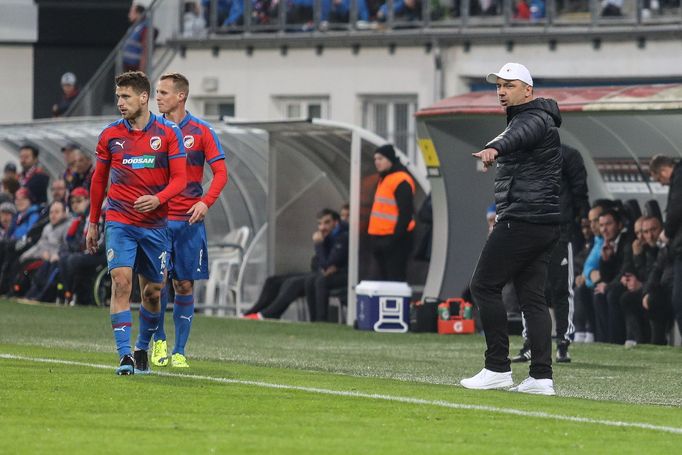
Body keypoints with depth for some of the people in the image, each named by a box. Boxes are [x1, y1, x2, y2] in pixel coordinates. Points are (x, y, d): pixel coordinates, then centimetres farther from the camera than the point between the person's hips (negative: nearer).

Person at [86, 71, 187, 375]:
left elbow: (179, 178, -3)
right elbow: (99, 179, 14)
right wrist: (93, 222, 15)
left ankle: (143, 349, 30)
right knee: (121, 281, -17)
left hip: (155, 224, 1)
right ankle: (125, 355, -19)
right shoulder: (110, 135, 3)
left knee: (153, 291, 8)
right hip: (120, 221, 0)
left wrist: (158, 199, -22)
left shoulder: (168, 133, -2)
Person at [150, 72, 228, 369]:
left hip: (189, 221, -1)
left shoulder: (201, 132, 1)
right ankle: (158, 341, 8)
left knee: (185, 285, 2)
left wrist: (205, 202, -17)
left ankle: (179, 352, 9)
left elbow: (220, 172, -1)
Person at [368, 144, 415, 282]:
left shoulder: (401, 181, -14)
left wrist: (395, 238, -22)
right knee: (384, 279, 12)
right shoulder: (384, 179, 18)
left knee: (395, 279, -10)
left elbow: (406, 213, -19)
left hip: (395, 240, -10)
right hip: (381, 238, 10)